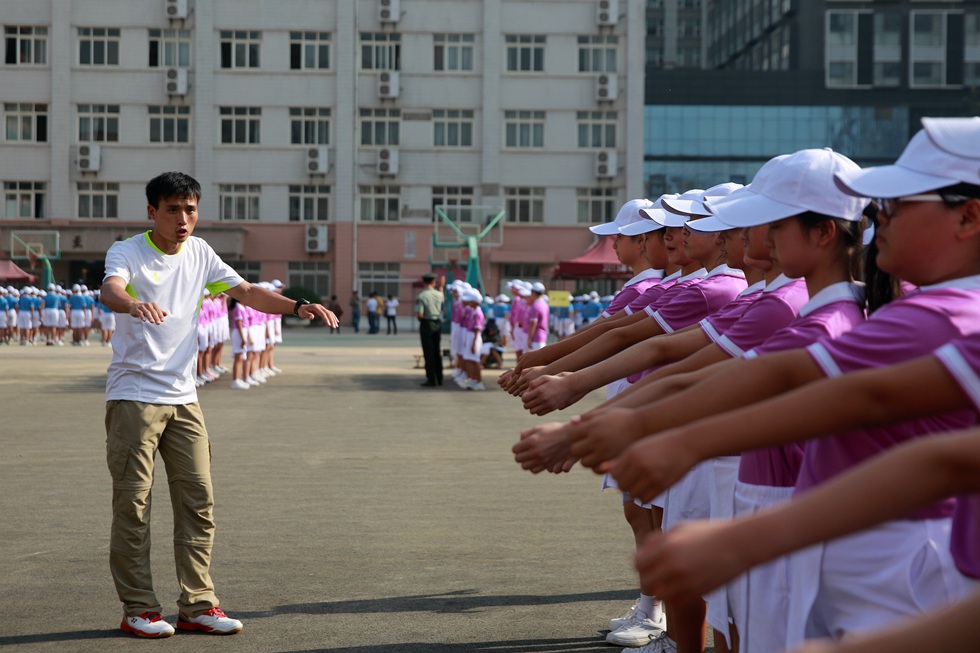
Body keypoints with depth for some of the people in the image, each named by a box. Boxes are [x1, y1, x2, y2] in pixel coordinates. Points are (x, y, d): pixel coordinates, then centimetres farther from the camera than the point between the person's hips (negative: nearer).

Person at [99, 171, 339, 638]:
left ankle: (198, 605, 9)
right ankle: (138, 609, 6)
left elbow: (245, 292, 12)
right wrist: (134, 304, -50)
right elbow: (110, 289, -27)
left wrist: (298, 306, -3)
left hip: (183, 397, 6)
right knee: (133, 503, -3)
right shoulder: (127, 252, -6)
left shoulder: (199, 253, 11)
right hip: (133, 395, -5)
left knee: (198, 499, 2)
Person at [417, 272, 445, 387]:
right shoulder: (439, 294, -1)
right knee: (437, 351, 13)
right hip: (437, 324, 5)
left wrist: (417, 306, 1)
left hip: (426, 324, -5)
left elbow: (419, 314, -21)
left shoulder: (422, 296, -16)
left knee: (428, 352, -1)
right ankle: (439, 378, 18)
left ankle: (431, 379, -3)